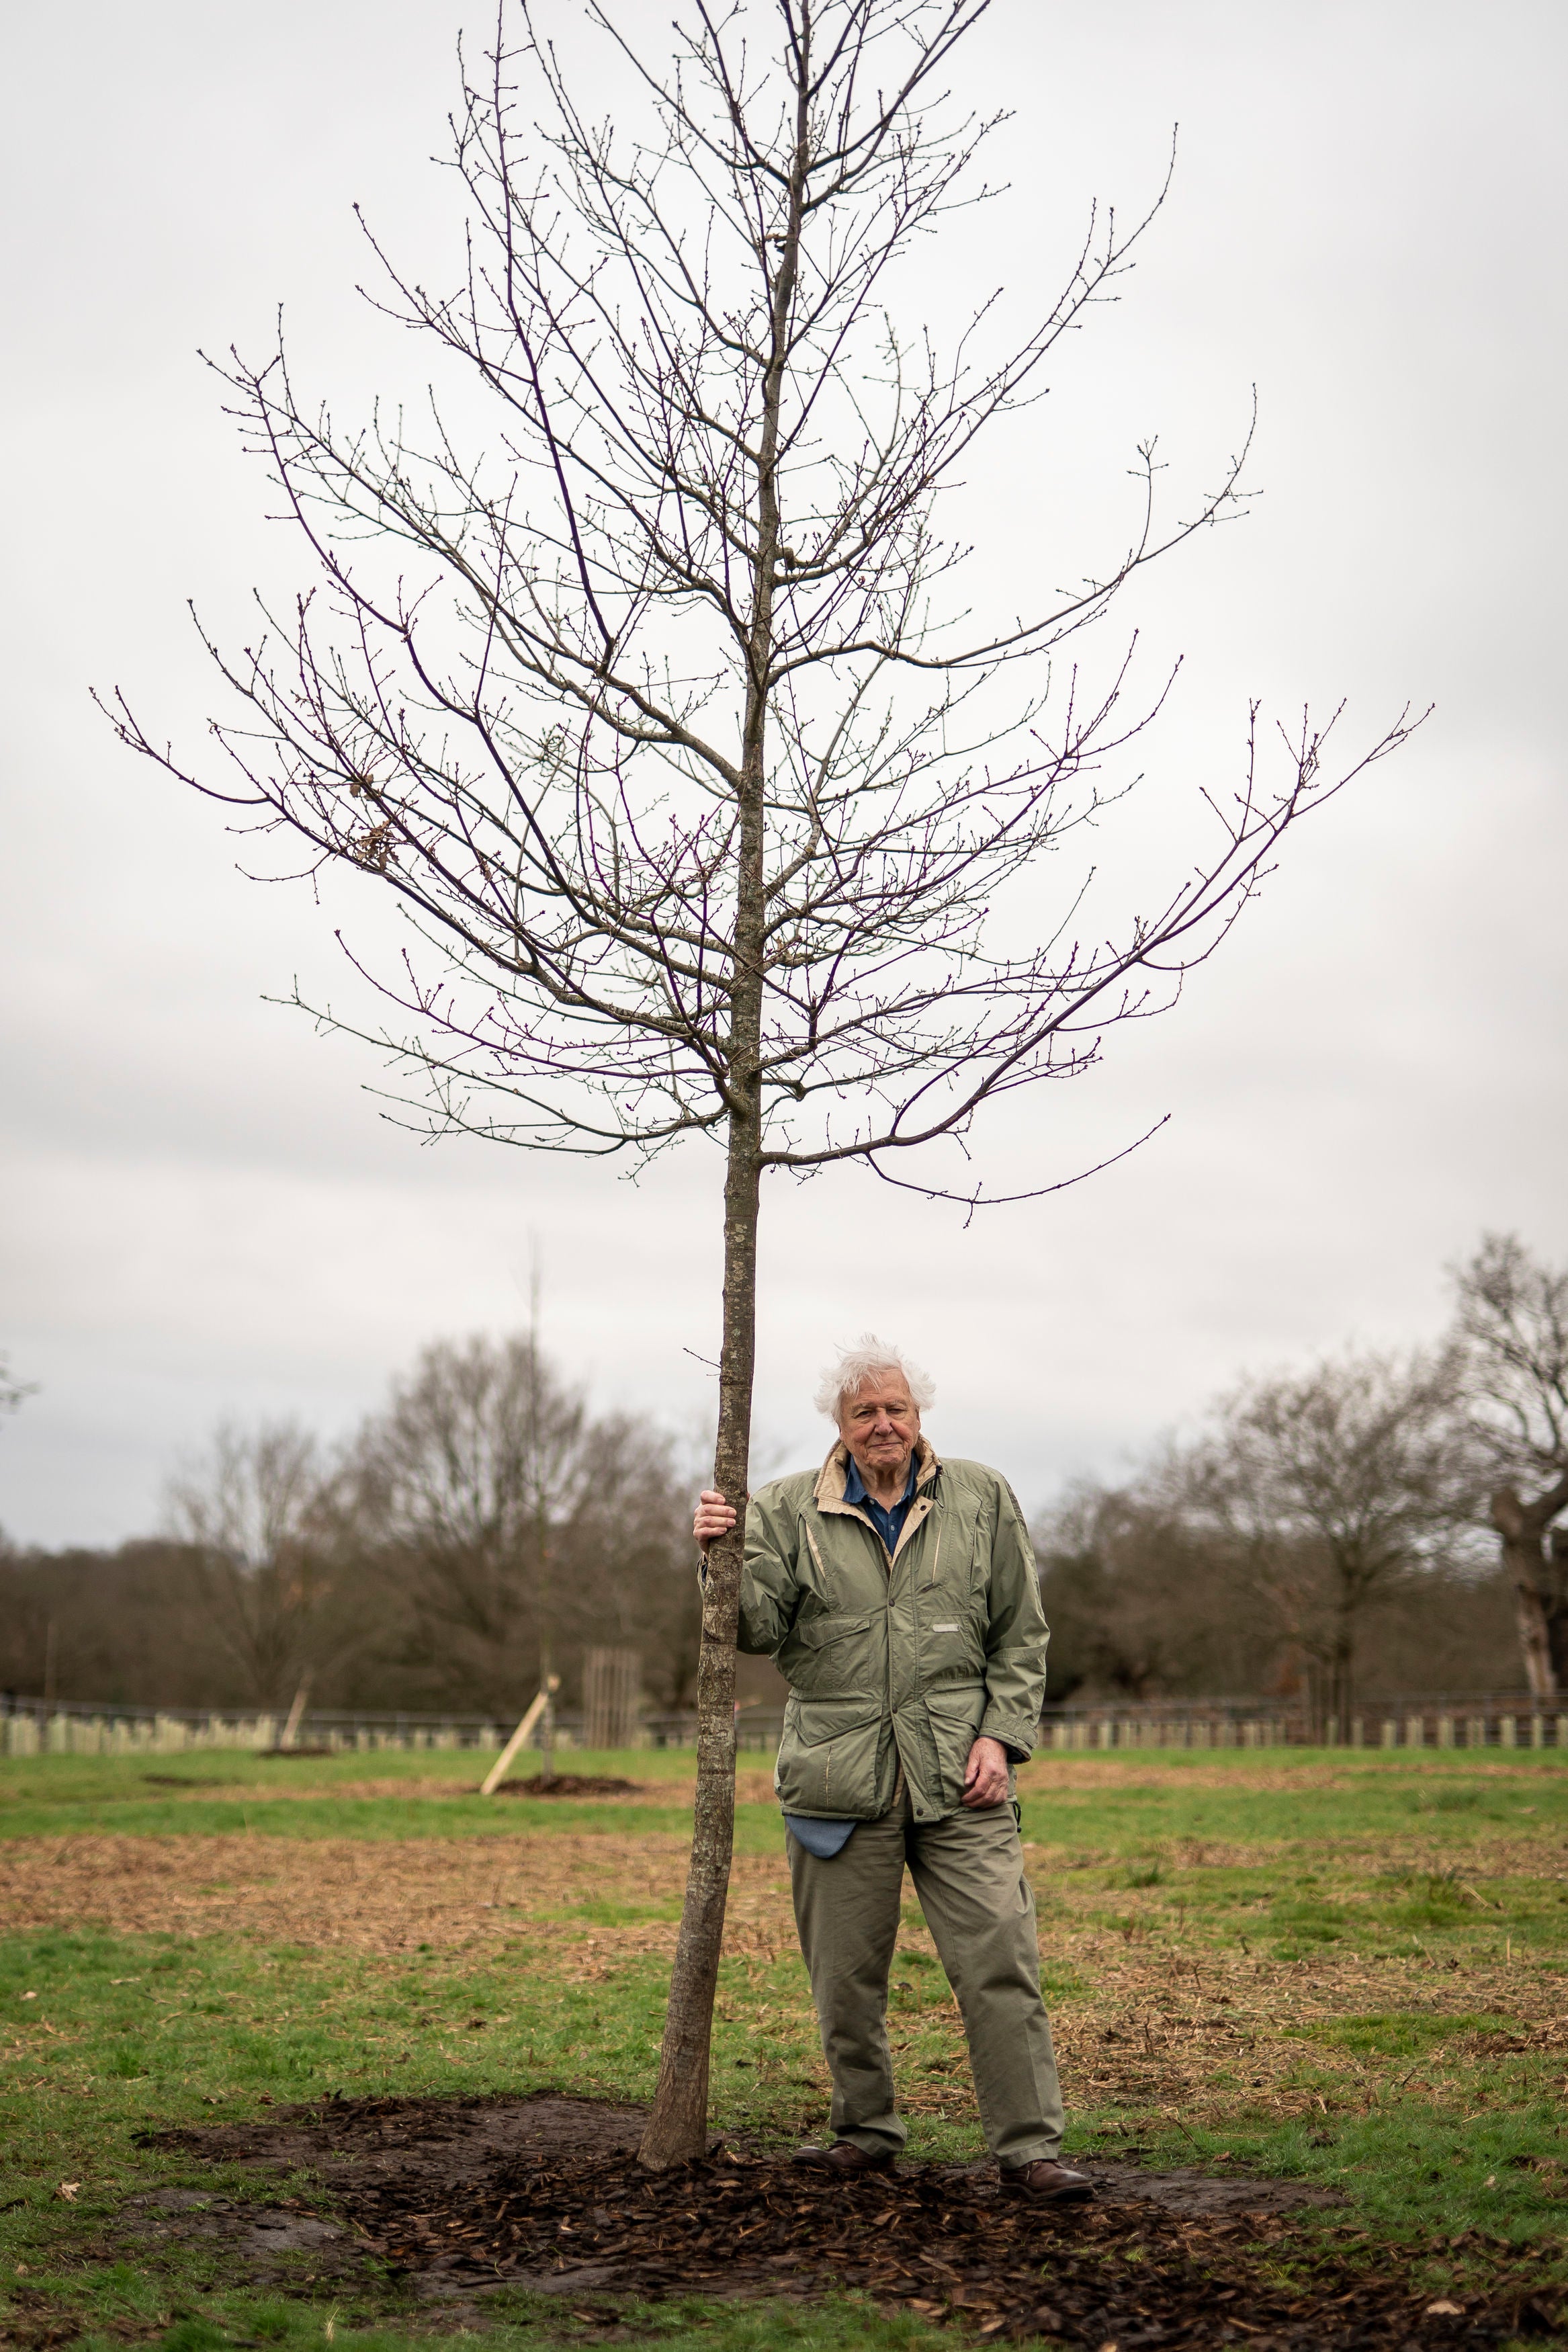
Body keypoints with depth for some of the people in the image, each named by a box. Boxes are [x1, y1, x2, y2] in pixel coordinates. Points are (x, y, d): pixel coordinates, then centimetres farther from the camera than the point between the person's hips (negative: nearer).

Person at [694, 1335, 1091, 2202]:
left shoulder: (983, 1500, 8)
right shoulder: (787, 1510, 6)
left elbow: (1022, 1637, 9)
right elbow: (760, 1628, -1)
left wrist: (1001, 1735, -1)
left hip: (959, 1776, 0)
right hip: (839, 1773, 0)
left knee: (1001, 1963, -6)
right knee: (845, 1976, 8)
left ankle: (1028, 2147, 0)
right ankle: (866, 2132, 25)